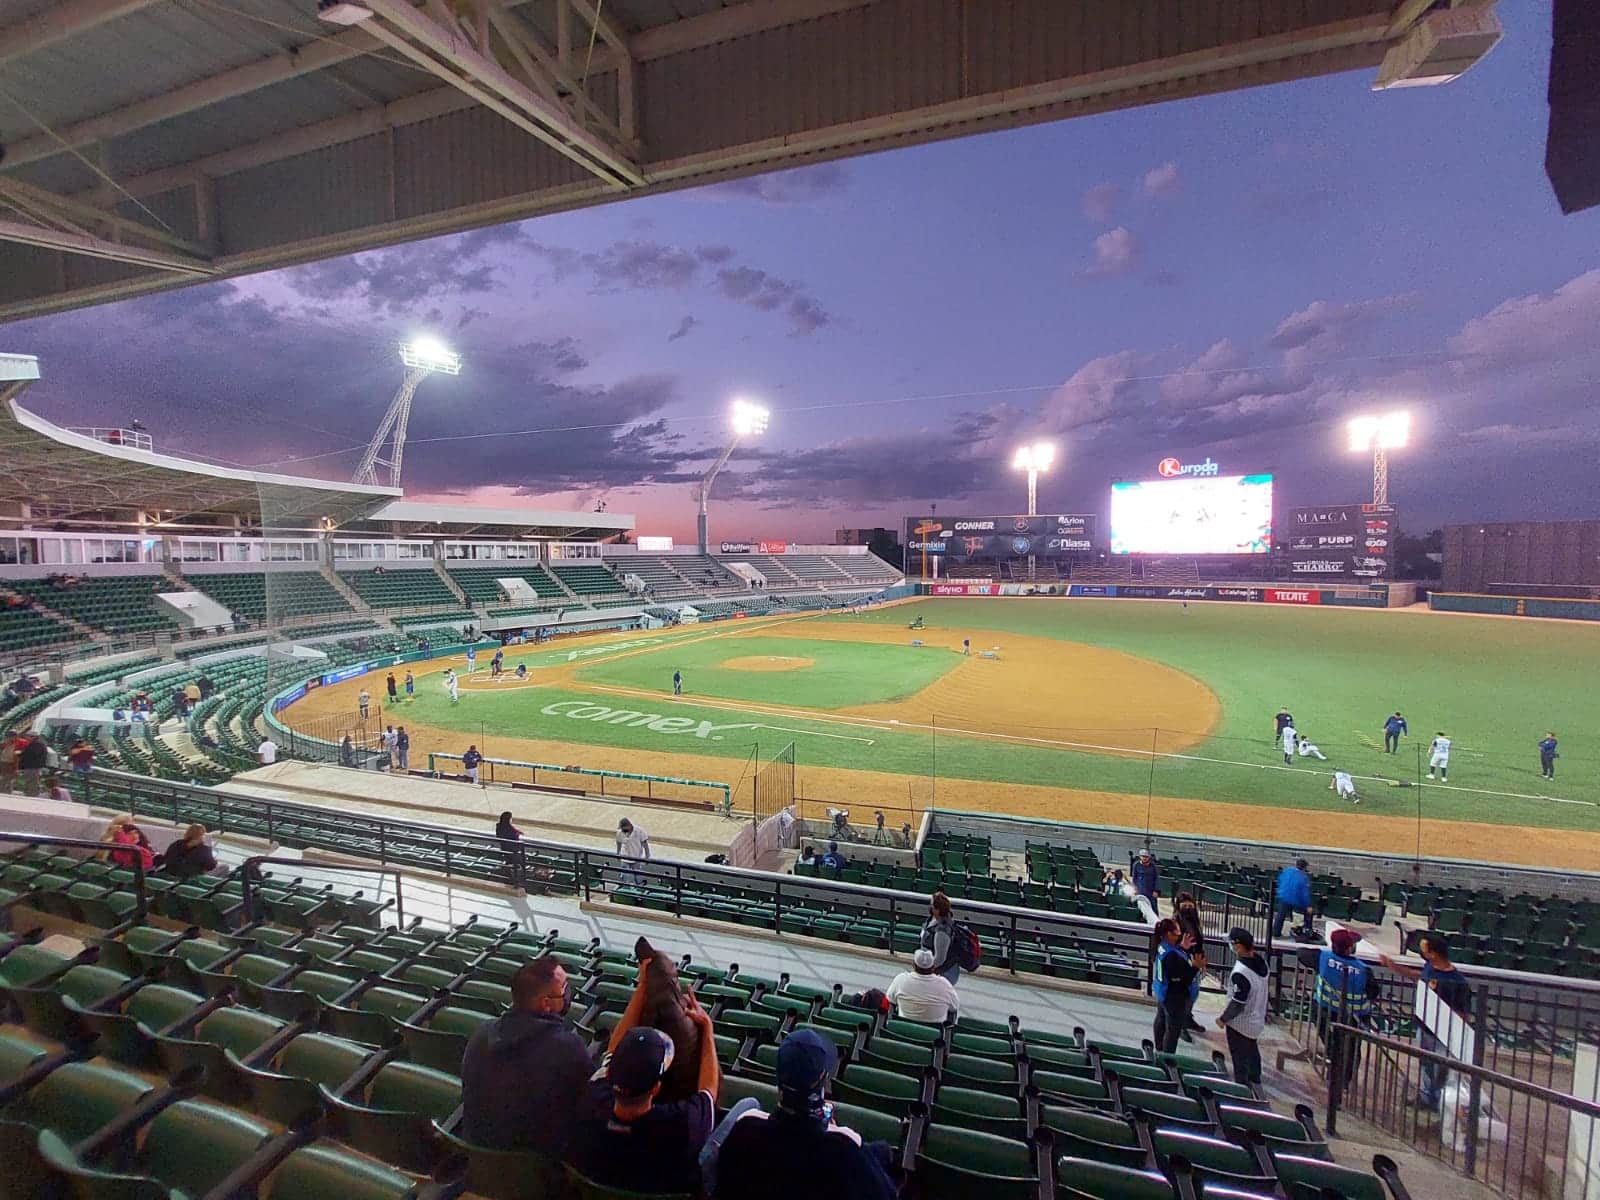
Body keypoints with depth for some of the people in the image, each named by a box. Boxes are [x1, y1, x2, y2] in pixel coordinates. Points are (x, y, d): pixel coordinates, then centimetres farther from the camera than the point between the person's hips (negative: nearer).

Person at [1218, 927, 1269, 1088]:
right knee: (1253, 1053, 30)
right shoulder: (1261, 961, -12)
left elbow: (1237, 1003, -25)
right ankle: (1254, 1082, 50)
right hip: (1257, 1019, 8)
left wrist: (1223, 1019, -13)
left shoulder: (1241, 972, -35)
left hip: (1240, 1023, -8)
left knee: (1240, 1060, 12)